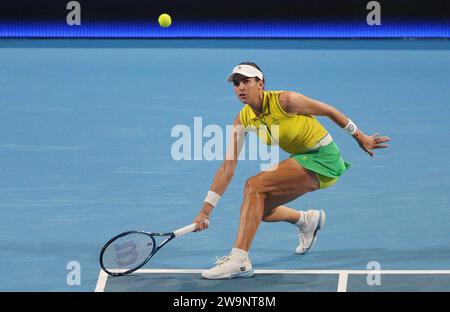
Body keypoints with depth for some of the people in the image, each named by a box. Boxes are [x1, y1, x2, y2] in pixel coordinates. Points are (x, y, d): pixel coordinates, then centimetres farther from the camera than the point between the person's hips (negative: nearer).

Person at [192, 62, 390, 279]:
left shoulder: (283, 101, -22)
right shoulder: (243, 120, -4)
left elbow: (329, 111, -9)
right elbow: (227, 168, -4)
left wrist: (359, 137, -1)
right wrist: (205, 210, -10)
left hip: (323, 158, -8)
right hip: (303, 160, 8)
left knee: (254, 186, -22)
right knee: (258, 208, 6)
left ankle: (239, 261, -24)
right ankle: (307, 220, 36)